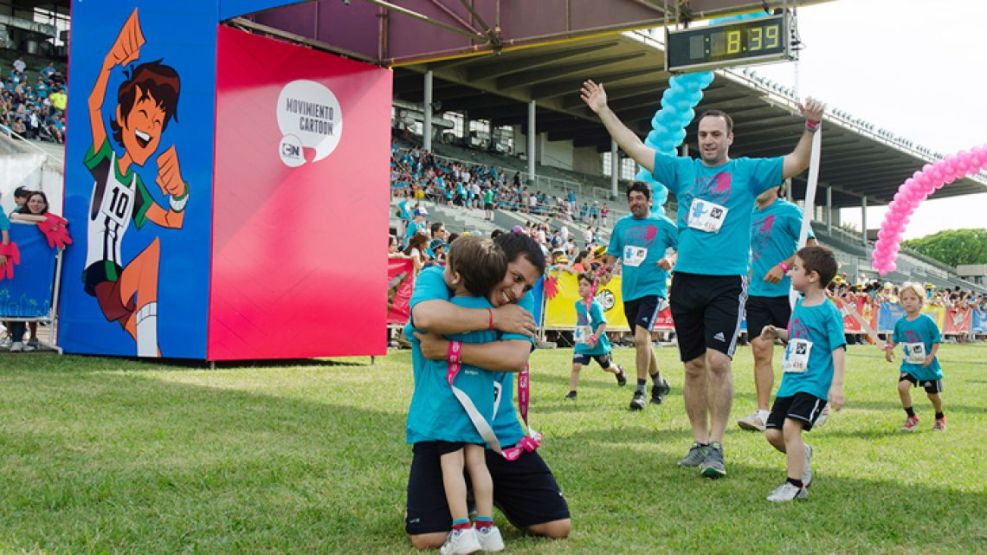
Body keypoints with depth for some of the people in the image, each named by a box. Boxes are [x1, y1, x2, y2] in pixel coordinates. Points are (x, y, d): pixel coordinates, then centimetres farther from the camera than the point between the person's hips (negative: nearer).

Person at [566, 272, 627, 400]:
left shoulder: (595, 305, -21)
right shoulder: (578, 304, 1)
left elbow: (602, 323, -26)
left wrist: (594, 338, -32)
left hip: (597, 344, -4)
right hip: (582, 343, 5)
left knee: (607, 367, 19)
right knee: (576, 366, -13)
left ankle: (619, 371, 52)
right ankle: (572, 392, -6)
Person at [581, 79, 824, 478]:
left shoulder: (748, 172, 6)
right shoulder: (683, 170, 13)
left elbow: (797, 163, -3)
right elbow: (636, 149, 14)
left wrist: (811, 127, -20)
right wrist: (604, 111, 12)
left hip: (727, 283, -3)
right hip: (686, 280, 4)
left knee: (717, 362, -15)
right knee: (694, 366, 8)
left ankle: (716, 446, -6)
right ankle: (699, 443, 18)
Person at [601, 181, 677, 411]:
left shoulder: (663, 224, -2)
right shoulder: (621, 225, 10)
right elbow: (613, 253, 19)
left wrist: (671, 260, -18)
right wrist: (607, 269, 1)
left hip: (652, 289, -5)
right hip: (629, 291, 6)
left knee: (641, 337, -20)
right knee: (642, 341, 14)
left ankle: (640, 390, -12)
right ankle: (659, 382, 34)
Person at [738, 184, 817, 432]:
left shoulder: (788, 211, -5)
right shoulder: (750, 214, 14)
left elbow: (812, 246, -9)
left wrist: (783, 267, -18)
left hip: (785, 292, -5)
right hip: (757, 293, 5)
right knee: (761, 352, -2)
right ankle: (762, 412, -2)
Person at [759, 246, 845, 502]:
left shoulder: (829, 311, -11)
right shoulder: (799, 304, 13)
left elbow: (838, 349, -14)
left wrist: (836, 385, -22)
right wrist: (777, 333, 9)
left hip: (814, 383, -8)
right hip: (790, 382, 8)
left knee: (790, 426, -22)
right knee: (772, 433, 5)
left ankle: (795, 485, -11)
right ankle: (801, 453, 33)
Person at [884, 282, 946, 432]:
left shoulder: (927, 321, -14)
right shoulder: (900, 323, -3)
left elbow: (937, 340, -8)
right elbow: (895, 338, 12)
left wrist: (931, 355, -19)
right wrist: (889, 348, -6)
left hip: (927, 365, -2)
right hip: (909, 364, 2)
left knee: (933, 394, 11)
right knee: (902, 386, -20)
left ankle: (940, 418, 40)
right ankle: (911, 417, -1)